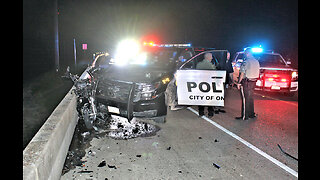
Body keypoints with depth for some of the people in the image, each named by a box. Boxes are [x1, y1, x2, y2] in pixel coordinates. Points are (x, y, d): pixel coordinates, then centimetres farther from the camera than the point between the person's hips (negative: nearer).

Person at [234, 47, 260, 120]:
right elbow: (258, 73, 15)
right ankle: (251, 114, 24)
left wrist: (239, 82, -12)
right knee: (250, 98, 17)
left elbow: (242, 73, -17)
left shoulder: (246, 62, -14)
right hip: (253, 82, 8)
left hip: (246, 82, -8)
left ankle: (245, 116, 0)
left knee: (245, 99, -3)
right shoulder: (256, 62, 10)